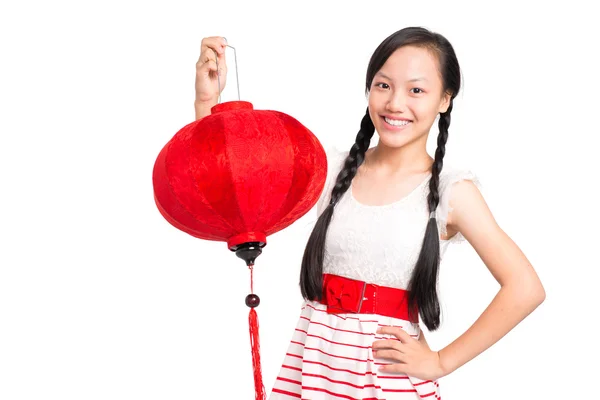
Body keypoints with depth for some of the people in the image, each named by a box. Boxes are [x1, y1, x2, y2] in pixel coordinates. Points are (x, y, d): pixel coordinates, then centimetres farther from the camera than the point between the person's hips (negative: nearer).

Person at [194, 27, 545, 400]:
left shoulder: (451, 190, -7)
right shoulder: (333, 168, 2)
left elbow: (525, 289, -11)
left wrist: (442, 362, -9)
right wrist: (207, 99, -11)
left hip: (389, 369, -3)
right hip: (313, 360, 3)